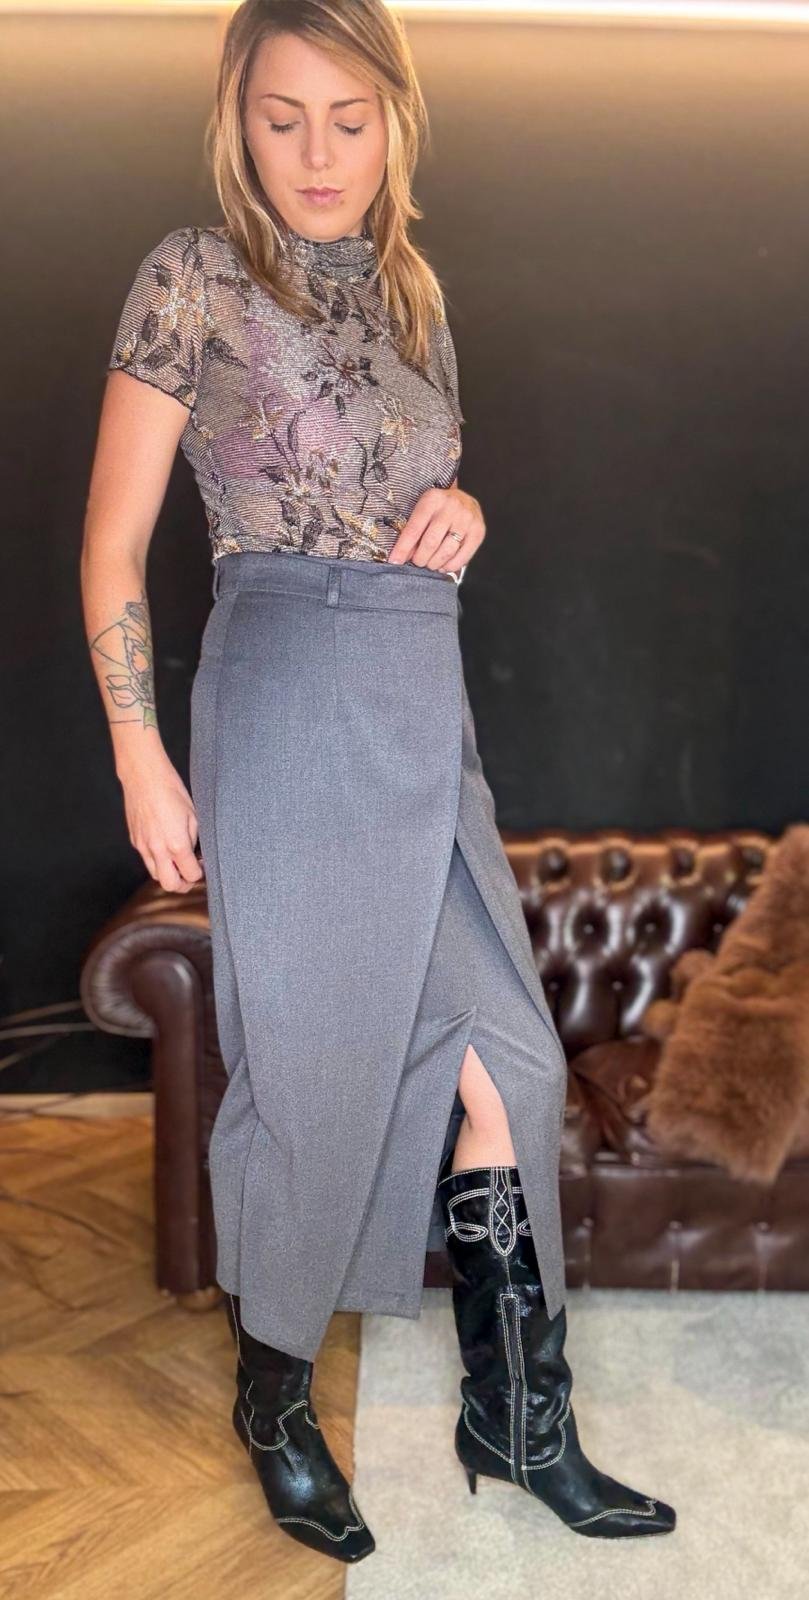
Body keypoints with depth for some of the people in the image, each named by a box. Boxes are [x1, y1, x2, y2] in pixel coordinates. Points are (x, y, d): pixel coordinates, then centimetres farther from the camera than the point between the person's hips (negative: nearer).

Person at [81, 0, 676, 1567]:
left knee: (499, 1058, 5)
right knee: (311, 1069, 4)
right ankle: (273, 1402, 29)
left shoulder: (412, 287, 15)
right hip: (290, 710, -6)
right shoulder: (194, 273, -3)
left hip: (427, 713, 6)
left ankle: (518, 1418, 22)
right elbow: (113, 540, -4)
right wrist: (141, 760, -9)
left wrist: (462, 511, 1)